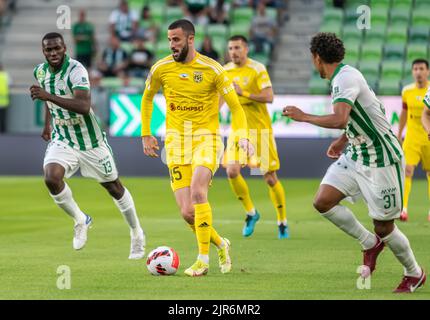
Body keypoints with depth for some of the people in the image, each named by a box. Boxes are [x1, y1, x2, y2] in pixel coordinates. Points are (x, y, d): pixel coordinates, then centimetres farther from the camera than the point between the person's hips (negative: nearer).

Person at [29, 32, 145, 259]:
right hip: (62, 140, 4)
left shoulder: (76, 70, -23)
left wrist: (48, 96, -44)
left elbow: (84, 106, -39)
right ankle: (80, 221, 2)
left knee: (114, 187, 10)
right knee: (51, 178, -23)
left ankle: (137, 234, 33)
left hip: (91, 141, -4)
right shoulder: (40, 72, -2)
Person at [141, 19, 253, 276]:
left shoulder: (211, 69, -7)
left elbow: (235, 107, -3)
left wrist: (243, 136, -18)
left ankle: (203, 260, -20)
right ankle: (221, 245, 22)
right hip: (176, 141, 3)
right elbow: (147, 98, 20)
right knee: (187, 212, -6)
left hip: (207, 139, -3)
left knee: (197, 191, -28)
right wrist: (146, 134, 16)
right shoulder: (161, 69, 1)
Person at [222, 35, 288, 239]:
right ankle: (251, 212, 8)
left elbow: (269, 97, -18)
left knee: (270, 177, -1)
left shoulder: (257, 69, -9)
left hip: (260, 129, -4)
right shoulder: (226, 71, 6)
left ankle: (282, 222, 16)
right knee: (232, 171, -14)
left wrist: (243, 93, -24)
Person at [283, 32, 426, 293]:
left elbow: (340, 120, -35)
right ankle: (370, 243, 13)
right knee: (323, 201, -4)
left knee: (384, 226, 0)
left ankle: (415, 274, 23)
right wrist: (342, 141, 28)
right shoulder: (345, 75, 9)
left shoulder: (345, 78, -21)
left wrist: (303, 116, -23)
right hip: (355, 155, 9)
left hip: (382, 160, -9)